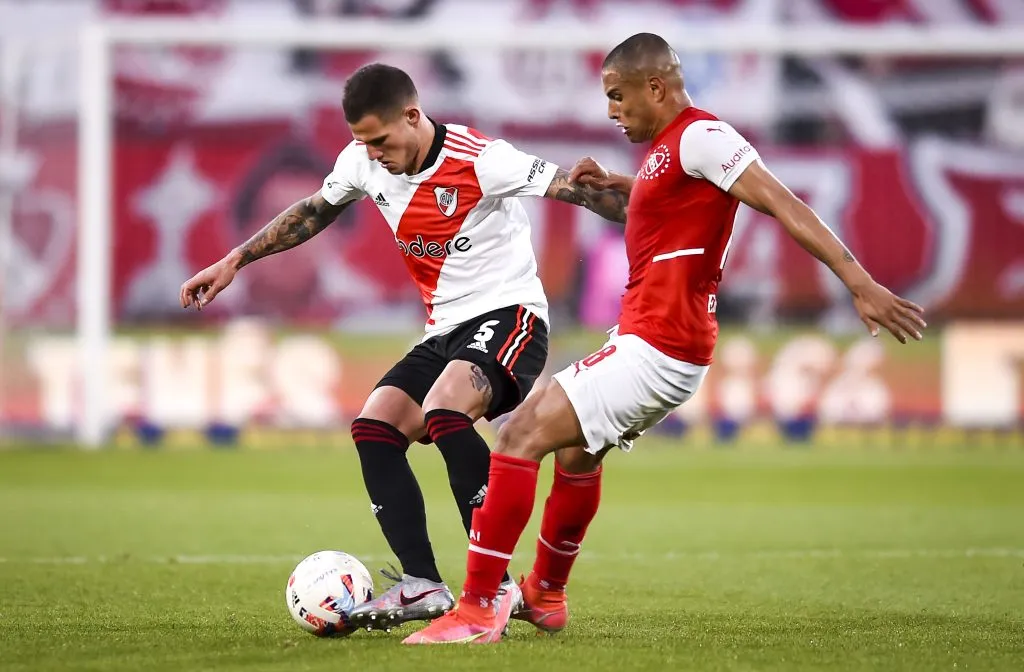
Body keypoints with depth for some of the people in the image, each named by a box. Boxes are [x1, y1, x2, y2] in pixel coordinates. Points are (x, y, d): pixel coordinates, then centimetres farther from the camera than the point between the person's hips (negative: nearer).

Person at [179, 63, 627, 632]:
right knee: (374, 428, -8)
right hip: (447, 329, 8)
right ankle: (423, 587, -10)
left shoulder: (481, 160, -19)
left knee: (444, 412, -32)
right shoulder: (364, 162, 1)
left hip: (508, 313, -8)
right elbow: (313, 212, 20)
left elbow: (579, 190, -19)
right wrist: (235, 261, 18)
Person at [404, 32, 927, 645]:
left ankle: (477, 610, -14)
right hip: (656, 344, 11)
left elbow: (782, 202, -22)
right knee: (576, 451, 29)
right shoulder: (669, 143, 15)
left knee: (523, 435, -14)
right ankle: (546, 596, 46)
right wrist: (615, 184, 25)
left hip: (656, 351, -11)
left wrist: (859, 282, -29)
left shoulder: (700, 135, -15)